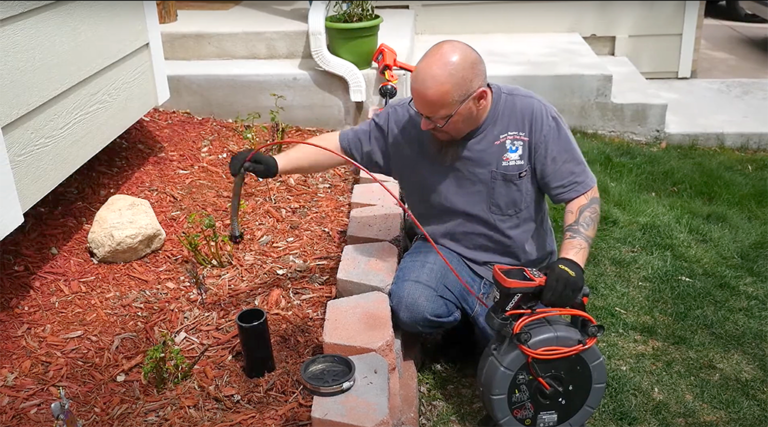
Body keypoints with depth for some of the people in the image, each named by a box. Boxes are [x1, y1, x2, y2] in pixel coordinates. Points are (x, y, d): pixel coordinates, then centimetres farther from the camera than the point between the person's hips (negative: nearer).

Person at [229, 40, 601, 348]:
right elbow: (342, 145, 0)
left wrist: (571, 262, -25)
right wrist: (275, 164, -13)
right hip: (447, 253, 1)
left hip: (524, 268, 0)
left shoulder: (533, 117, -15)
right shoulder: (401, 122, -11)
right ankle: (472, 314, 6)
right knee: (411, 307, -30)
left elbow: (583, 195, -10)